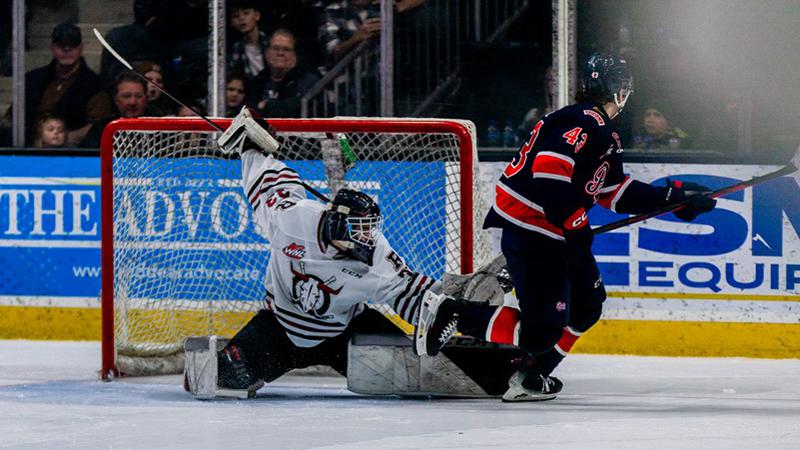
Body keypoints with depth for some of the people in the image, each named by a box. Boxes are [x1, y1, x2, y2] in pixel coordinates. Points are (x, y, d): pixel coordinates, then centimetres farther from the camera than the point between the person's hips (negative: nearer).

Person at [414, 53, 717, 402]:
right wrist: (574, 222, -24)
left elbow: (615, 192, 21)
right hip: (528, 232, -11)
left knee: (586, 305, 20)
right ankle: (451, 315, -6)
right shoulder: (585, 122, -16)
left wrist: (673, 196, 18)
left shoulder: (604, 134, 18)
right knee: (541, 331, -13)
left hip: (557, 233, 11)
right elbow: (548, 168, -28)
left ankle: (531, 376, 20)